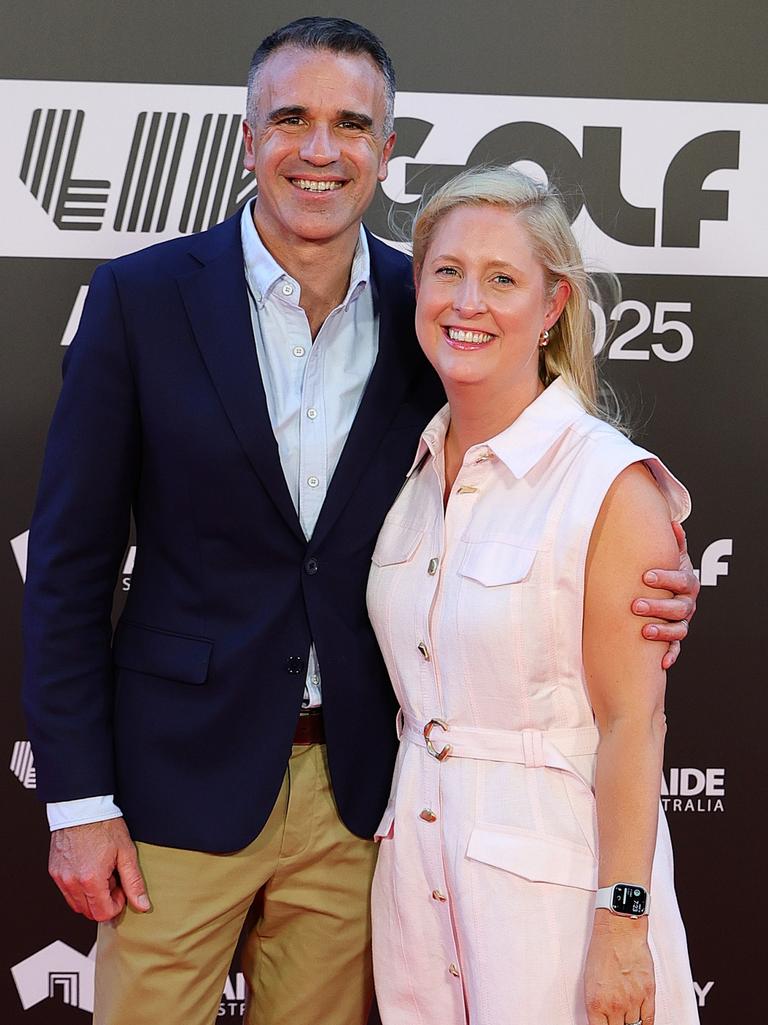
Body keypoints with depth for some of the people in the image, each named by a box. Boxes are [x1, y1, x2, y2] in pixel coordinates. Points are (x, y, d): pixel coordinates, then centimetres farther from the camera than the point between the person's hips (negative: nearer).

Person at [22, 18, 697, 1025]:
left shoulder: (425, 311, 0)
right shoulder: (141, 297, -6)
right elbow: (69, 557, -4)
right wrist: (78, 799, -7)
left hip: (358, 788, 2)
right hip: (184, 779, -2)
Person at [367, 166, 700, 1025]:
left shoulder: (611, 485, -14)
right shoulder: (415, 470, 5)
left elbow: (632, 722, -15)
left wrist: (622, 929, -15)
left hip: (555, 866, -6)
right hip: (416, 864, 6)